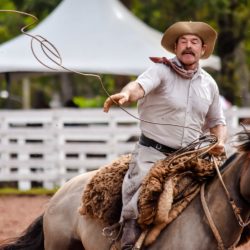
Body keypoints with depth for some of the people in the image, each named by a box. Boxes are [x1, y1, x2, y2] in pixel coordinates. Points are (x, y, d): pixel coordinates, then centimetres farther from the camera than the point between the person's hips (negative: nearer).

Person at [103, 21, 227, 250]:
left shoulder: (209, 84, 11)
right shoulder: (161, 71, -6)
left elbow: (217, 122, 23)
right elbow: (140, 86, -28)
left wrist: (219, 143, 0)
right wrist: (126, 94, -53)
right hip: (153, 153, -5)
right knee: (138, 205, -23)